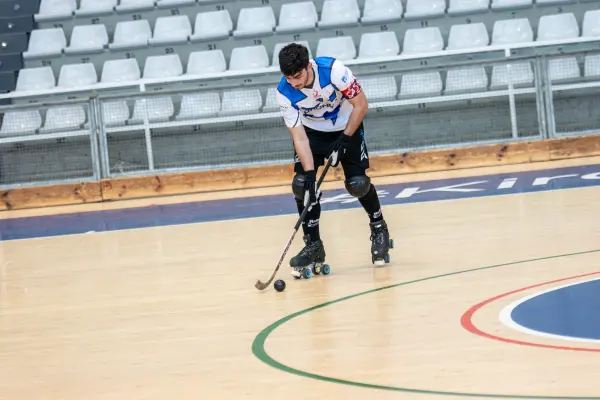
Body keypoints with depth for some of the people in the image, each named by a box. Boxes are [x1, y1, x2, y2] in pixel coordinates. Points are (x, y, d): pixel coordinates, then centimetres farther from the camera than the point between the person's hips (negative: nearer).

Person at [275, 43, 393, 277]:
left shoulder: (333, 70, -32)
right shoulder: (284, 92, -24)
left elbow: (361, 105, -21)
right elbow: (299, 136, -21)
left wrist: (345, 140, -23)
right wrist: (310, 173, -29)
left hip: (347, 127, -2)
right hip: (311, 131, 2)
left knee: (357, 183, -13)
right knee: (302, 184, -14)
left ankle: (379, 229, 16)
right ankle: (313, 246, -1)